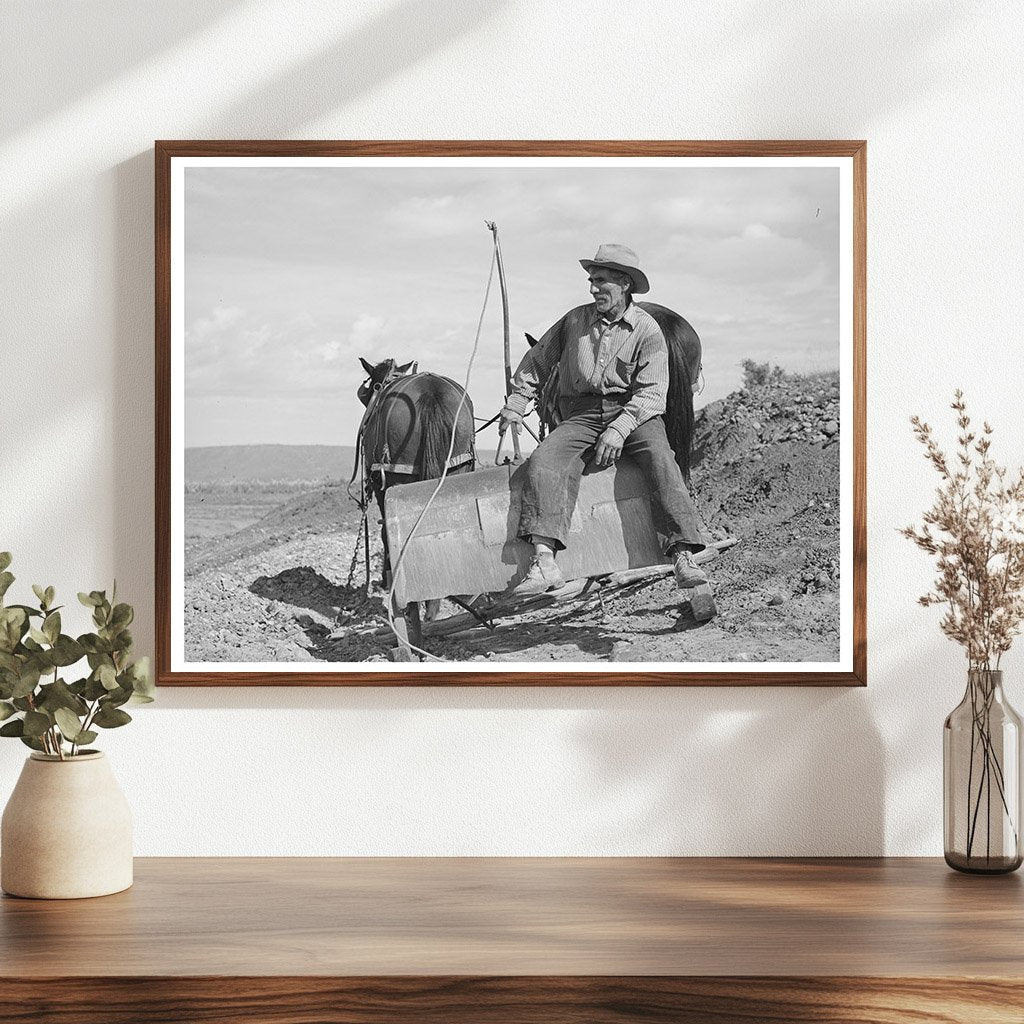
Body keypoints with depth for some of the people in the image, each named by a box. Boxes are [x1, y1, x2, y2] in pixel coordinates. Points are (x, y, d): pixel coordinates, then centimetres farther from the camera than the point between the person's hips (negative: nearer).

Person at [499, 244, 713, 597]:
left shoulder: (647, 330, 0)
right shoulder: (575, 320, 10)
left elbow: (651, 392, -9)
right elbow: (536, 361, 23)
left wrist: (619, 429, -23)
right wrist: (515, 406, 19)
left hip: (634, 412, -2)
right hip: (581, 416, 2)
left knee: (659, 458, -33)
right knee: (543, 462, -26)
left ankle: (683, 555, -38)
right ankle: (544, 561, -38)